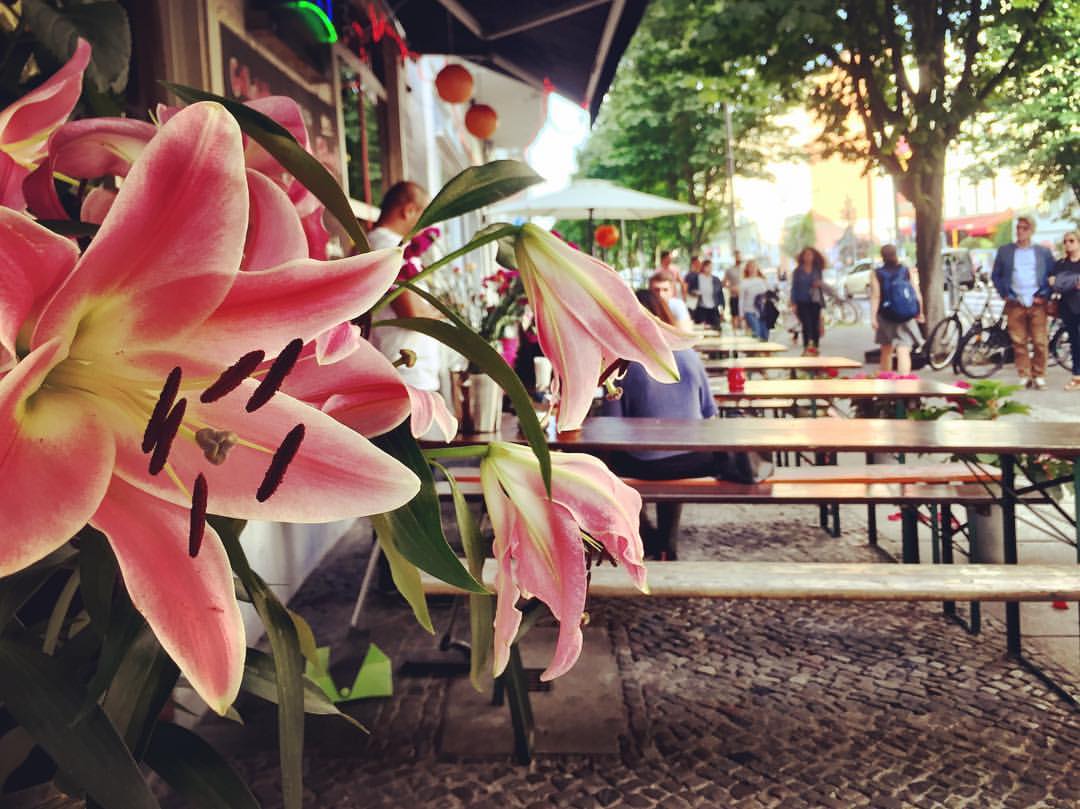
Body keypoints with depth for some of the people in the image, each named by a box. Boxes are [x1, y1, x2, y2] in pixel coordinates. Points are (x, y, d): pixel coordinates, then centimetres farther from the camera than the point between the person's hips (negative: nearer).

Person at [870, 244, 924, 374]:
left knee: (886, 351, 17)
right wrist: (920, 313, 8)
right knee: (903, 351, -8)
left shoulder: (876, 274, -5)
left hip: (885, 317, 1)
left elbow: (875, 297, -12)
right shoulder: (909, 272, 0)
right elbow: (917, 294, -2)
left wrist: (873, 317, -12)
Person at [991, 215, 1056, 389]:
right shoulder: (1004, 251, 9)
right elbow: (995, 276, 13)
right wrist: (1005, 294, 2)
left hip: (1037, 303, 0)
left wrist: (1045, 295, -2)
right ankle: (1024, 376, 8)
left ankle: (1039, 376, 8)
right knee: (1018, 342, 0)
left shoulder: (1043, 252, 9)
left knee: (1040, 341, -3)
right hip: (1015, 303, 1)